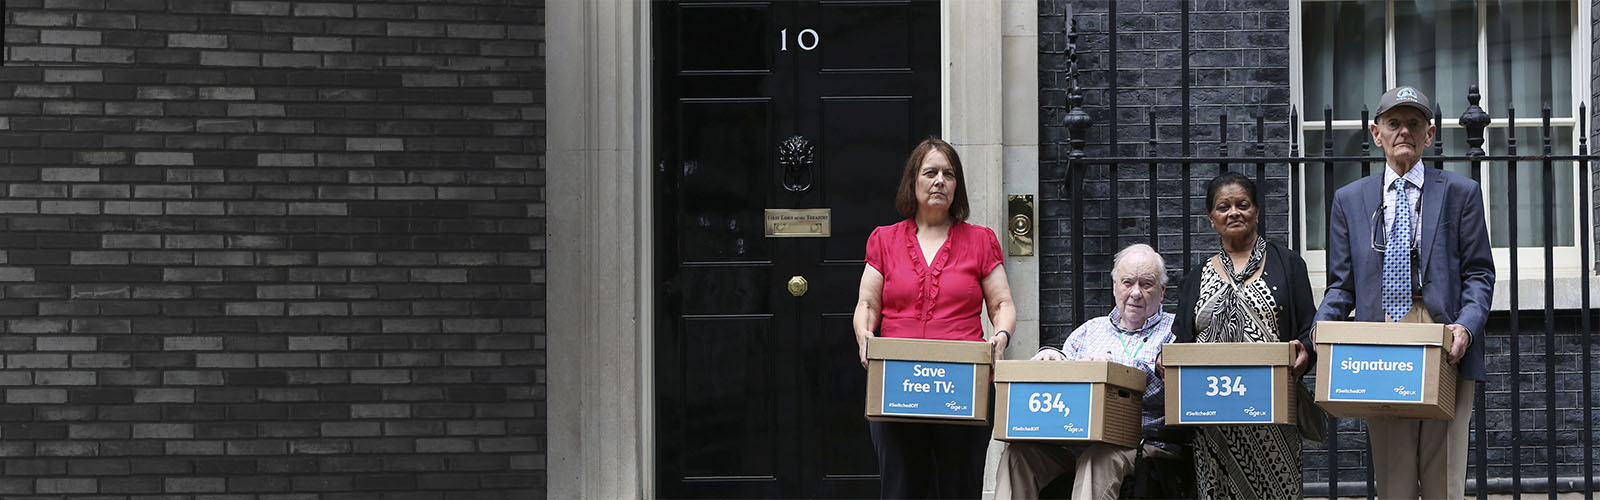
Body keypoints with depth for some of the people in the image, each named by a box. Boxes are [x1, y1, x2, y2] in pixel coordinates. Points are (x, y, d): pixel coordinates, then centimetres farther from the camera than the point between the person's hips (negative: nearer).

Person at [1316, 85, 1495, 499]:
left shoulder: (1460, 194, 10)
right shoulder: (1349, 200, 15)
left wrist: (1467, 326, -14)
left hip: (1445, 355, -1)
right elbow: (1342, 284, 12)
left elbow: (1478, 274, 6)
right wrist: (1320, 331, -7)